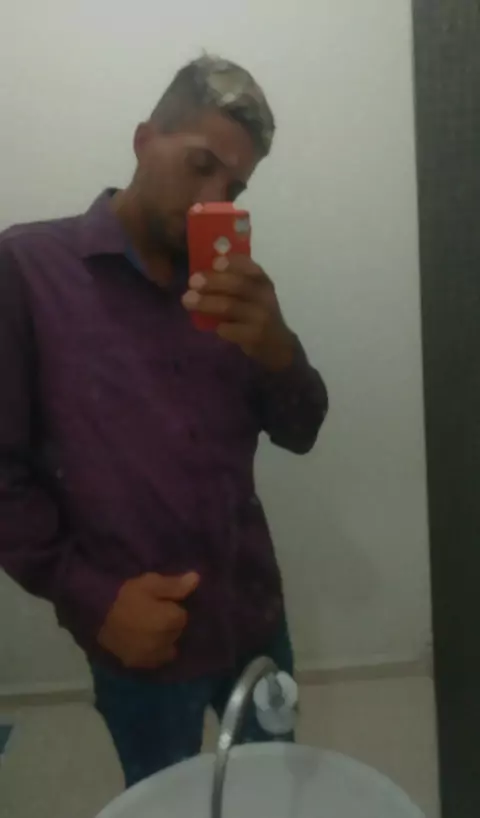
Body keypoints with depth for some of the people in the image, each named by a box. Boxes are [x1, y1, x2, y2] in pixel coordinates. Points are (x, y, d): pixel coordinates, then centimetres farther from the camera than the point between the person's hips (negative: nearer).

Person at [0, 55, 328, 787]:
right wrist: (89, 596, -16)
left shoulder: (225, 287, 6)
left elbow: (299, 432, 1)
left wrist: (277, 349, -20)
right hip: (141, 644, -4)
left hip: (257, 621, 5)